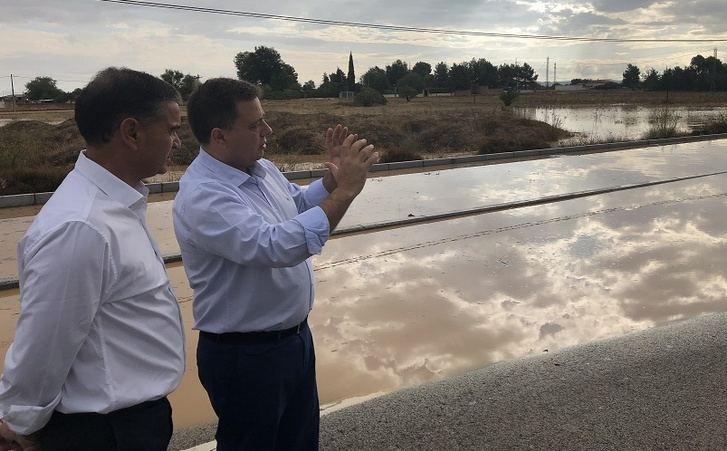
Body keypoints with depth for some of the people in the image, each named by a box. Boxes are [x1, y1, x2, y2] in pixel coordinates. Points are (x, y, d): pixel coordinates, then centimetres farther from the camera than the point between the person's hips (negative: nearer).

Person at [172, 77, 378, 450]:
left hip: (296, 336, 9)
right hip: (245, 355, -8)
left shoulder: (262, 169, 1)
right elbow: (278, 246, -38)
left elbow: (300, 205, 20)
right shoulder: (202, 197, -27)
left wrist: (333, 176, 1)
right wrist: (345, 190, -33)